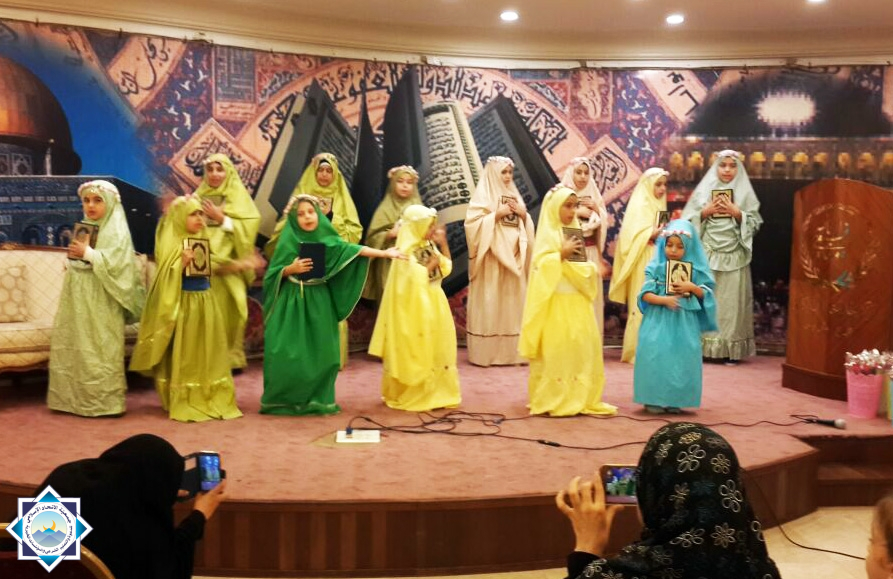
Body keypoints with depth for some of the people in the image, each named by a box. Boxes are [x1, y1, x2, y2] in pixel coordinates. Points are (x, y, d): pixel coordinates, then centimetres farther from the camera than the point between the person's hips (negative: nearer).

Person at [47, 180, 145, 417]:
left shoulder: (117, 232, -6)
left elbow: (116, 263, -18)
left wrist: (88, 253, -19)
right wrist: (73, 256, 2)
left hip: (101, 301, -7)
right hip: (78, 298, 7)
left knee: (101, 350, -5)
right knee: (74, 347, 9)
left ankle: (105, 401, 2)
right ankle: (74, 397, 17)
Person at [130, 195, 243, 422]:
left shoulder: (204, 241, 11)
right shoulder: (171, 244, -8)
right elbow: (167, 279, -15)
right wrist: (183, 263, -26)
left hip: (206, 301, 6)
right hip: (184, 303, -6)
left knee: (207, 352, 9)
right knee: (185, 354, -1)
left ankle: (212, 399, 17)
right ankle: (185, 403, 7)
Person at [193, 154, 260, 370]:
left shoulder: (239, 197, 5)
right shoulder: (199, 196, 15)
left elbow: (247, 229, -6)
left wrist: (221, 218, -11)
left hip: (227, 265, -2)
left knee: (226, 310, -6)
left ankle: (229, 357, 4)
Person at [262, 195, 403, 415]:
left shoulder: (326, 239, 2)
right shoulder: (288, 241, -1)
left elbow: (352, 249, -3)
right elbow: (273, 274, 0)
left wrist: (384, 253, -8)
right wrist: (291, 268, -17)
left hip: (318, 303, 2)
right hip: (291, 303, -2)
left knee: (319, 352, 0)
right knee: (287, 352, -5)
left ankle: (316, 399, 11)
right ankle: (282, 399, 6)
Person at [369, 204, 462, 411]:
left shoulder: (429, 245, 8)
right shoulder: (407, 250, -16)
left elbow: (446, 269, 13)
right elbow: (414, 279, -23)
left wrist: (443, 245, 4)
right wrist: (431, 264, -16)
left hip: (434, 305, 8)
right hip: (415, 309, -8)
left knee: (436, 351, 11)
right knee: (416, 354, 0)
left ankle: (435, 392, 21)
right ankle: (411, 395, 12)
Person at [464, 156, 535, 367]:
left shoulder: (514, 195, 17)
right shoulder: (483, 195, -2)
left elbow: (526, 226, 19)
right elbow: (473, 223, -12)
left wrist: (523, 214, 0)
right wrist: (497, 214, -14)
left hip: (513, 254, 6)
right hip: (492, 255, -6)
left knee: (513, 301, 4)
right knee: (489, 302, -6)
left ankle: (511, 351, 9)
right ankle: (487, 352, -1)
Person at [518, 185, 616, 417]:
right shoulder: (547, 234, -5)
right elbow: (540, 265, -14)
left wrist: (592, 268, 0)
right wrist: (562, 253, -21)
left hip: (577, 301, 7)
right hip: (556, 302, -7)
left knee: (584, 346, 5)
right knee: (555, 350, -5)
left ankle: (581, 398, 13)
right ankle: (551, 399, 3)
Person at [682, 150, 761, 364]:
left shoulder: (745, 193, 9)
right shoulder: (704, 190, 9)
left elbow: (754, 223, 4)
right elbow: (688, 220, 6)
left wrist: (736, 213, -9)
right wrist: (706, 211, -8)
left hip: (734, 257, 0)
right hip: (707, 256, 0)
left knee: (731, 302, -1)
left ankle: (731, 350, 3)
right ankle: (702, 346, 1)